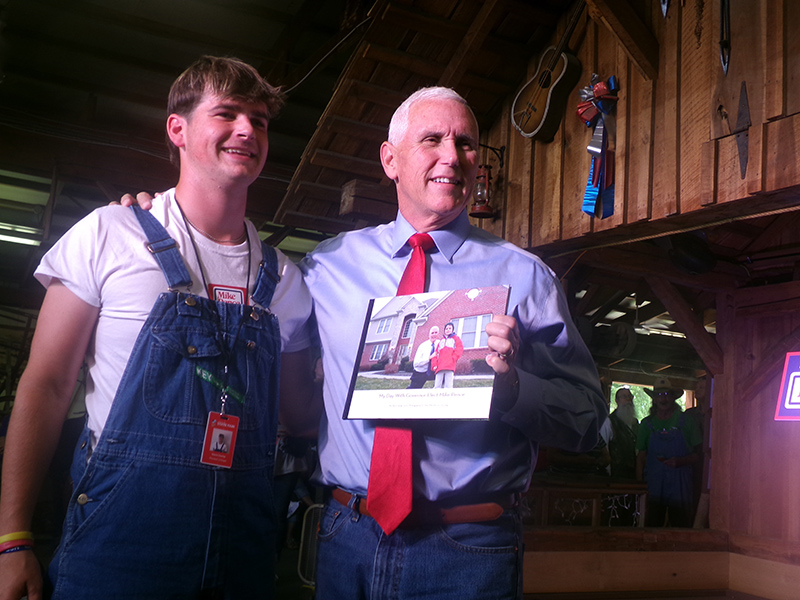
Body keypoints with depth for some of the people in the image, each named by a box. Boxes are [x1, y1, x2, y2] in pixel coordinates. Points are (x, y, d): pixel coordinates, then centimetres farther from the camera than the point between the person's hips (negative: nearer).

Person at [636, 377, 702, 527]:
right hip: (654, 485, 1)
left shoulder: (685, 421, 5)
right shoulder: (647, 423, 9)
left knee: (681, 527, -1)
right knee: (651, 527, 1)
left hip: (680, 483, -1)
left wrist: (680, 461, -13)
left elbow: (698, 454, 6)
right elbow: (641, 457, 10)